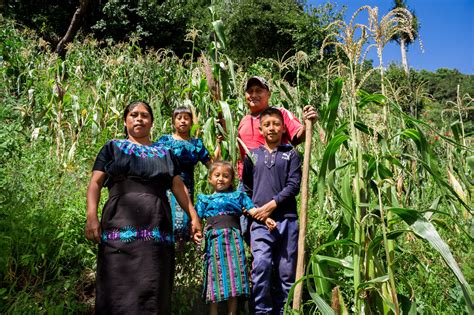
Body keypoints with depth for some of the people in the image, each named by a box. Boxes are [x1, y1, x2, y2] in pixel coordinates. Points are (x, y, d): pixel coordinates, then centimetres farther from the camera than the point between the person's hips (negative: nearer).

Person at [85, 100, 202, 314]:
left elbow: (179, 187, 17)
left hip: (156, 228, 2)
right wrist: (92, 216, -8)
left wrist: (194, 216, 5)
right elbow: (95, 183, 7)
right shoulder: (112, 148, 16)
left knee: (153, 289, 0)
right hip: (120, 225, -1)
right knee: (119, 288, -4)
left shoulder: (164, 154, 21)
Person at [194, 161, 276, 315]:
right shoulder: (204, 199, 18)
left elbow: (253, 210, 10)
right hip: (214, 239, 0)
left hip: (233, 238, 0)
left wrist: (266, 219, -7)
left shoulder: (238, 195, 18)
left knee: (234, 274, 1)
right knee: (215, 276, 0)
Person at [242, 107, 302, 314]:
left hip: (287, 220, 0)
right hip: (260, 221, 0)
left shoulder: (291, 155, 10)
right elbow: (246, 188, 18)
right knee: (261, 265, -16)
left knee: (286, 270, 3)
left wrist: (271, 205, -9)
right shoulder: (252, 155, 14)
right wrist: (250, 209, 6)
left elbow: (294, 185, -1)